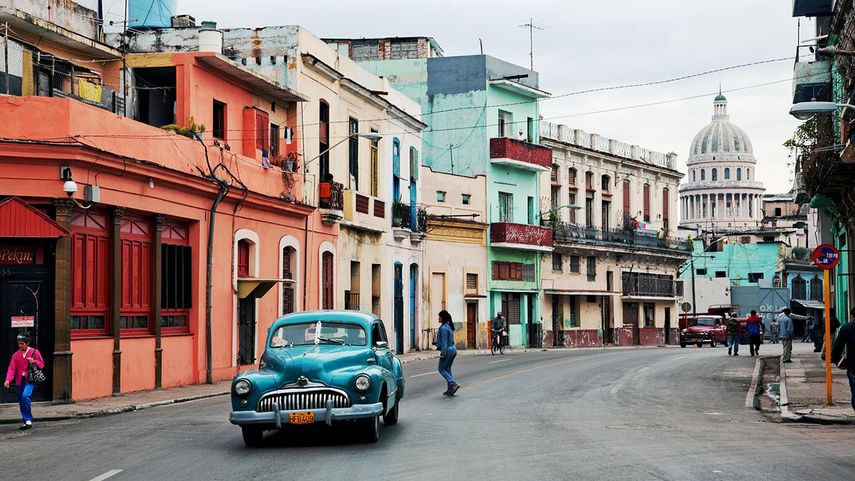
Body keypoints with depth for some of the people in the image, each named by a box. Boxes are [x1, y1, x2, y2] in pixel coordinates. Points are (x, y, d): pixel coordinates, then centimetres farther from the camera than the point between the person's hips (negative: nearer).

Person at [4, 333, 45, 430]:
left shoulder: (35, 352, 2)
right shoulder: (16, 355, 9)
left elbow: (42, 365, 7)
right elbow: (11, 368, 2)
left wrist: (34, 361, -14)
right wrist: (8, 380, -13)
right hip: (19, 381, 5)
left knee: (25, 395, -25)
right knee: (21, 401, 6)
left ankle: (28, 420, -15)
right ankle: (26, 422, 17)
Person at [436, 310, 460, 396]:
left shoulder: (443, 328, -17)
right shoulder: (449, 326, 12)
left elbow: (444, 342, -20)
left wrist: (443, 353, -19)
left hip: (447, 350, -9)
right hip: (453, 349, 9)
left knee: (442, 369, 2)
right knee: (447, 369, 14)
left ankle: (453, 384, -10)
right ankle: (450, 389, 11)